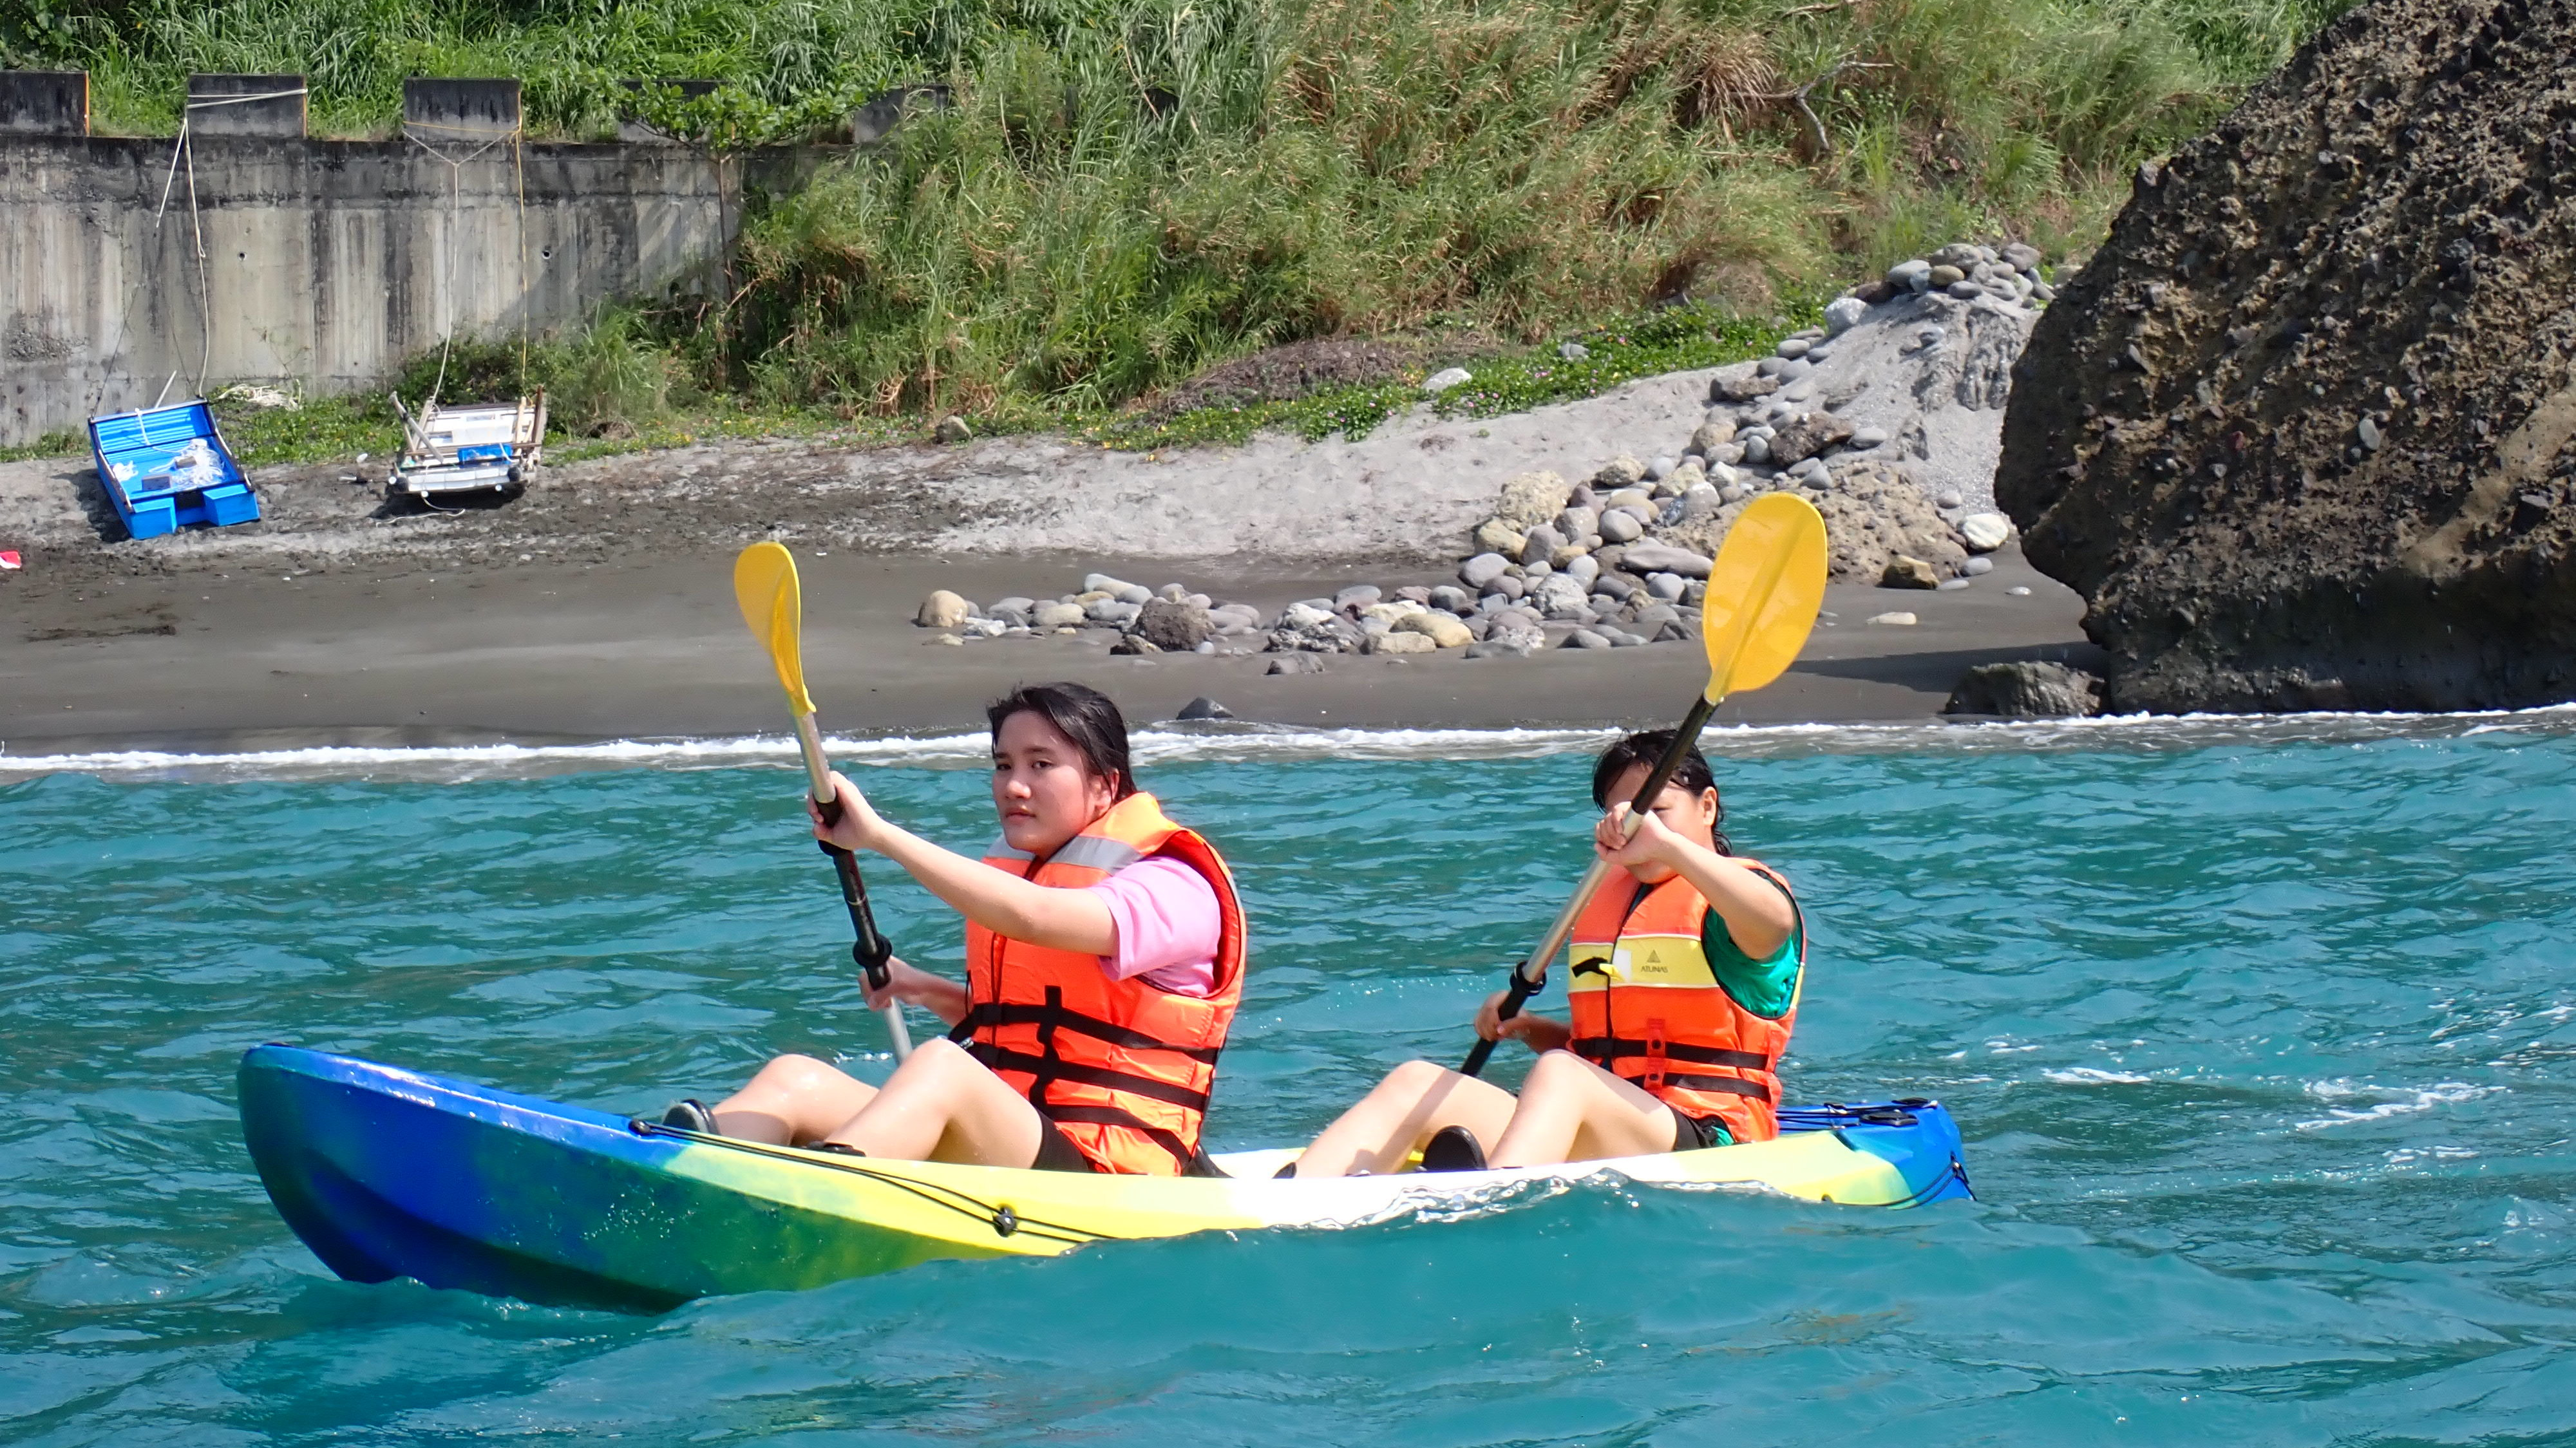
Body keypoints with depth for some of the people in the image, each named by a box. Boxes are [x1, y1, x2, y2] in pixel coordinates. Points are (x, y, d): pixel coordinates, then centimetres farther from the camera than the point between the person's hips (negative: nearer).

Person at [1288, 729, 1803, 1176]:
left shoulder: (1726, 900, 1)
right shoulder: (1603, 903, 25)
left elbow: (1775, 921, -27)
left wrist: (1666, 845, -37)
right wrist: (1527, 1028, 13)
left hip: (1701, 1140, -7)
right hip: (1602, 1142, 7)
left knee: (1558, 1075, -37)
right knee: (1415, 1082, -12)